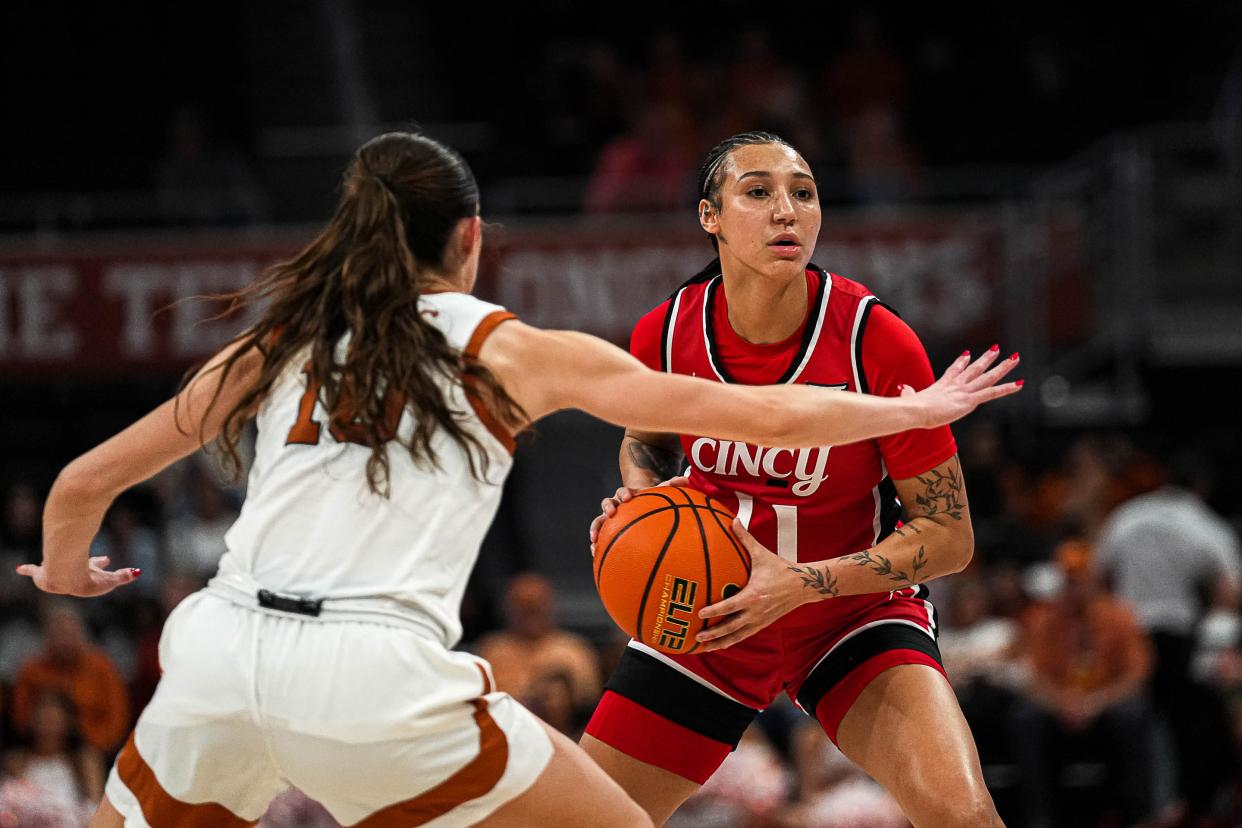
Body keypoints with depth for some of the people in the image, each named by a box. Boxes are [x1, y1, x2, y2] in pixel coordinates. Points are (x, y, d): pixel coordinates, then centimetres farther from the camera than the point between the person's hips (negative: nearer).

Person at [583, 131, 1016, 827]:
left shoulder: (876, 341, -22)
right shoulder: (666, 335, -13)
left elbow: (948, 536, -17)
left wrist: (802, 584, -29)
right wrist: (641, 498, -10)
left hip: (853, 615, -3)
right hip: (706, 623, 3)